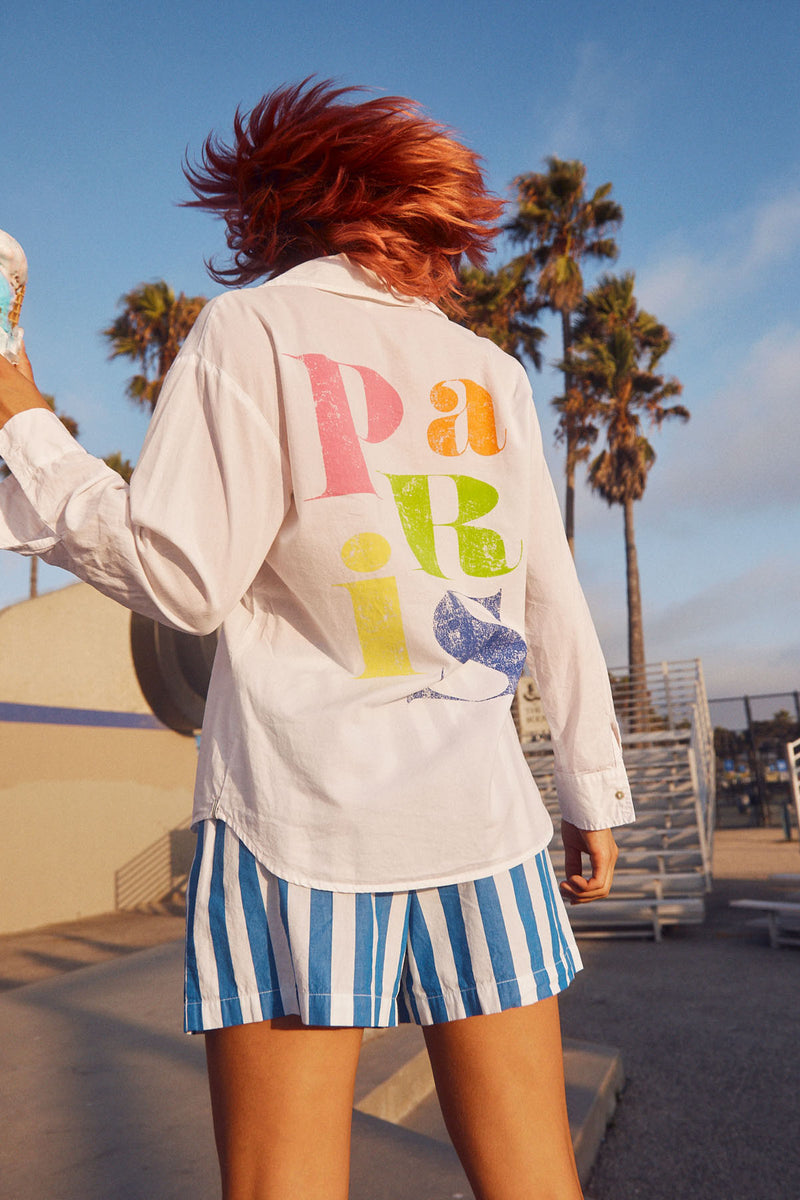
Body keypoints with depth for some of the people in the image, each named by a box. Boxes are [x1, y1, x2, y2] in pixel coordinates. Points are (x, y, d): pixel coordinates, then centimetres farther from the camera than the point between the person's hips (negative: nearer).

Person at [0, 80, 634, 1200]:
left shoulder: (254, 328, 2)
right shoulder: (492, 370, 13)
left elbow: (183, 577, -6)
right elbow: (555, 602, 12)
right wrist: (595, 788, 19)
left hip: (302, 797, -3)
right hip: (478, 804, 4)